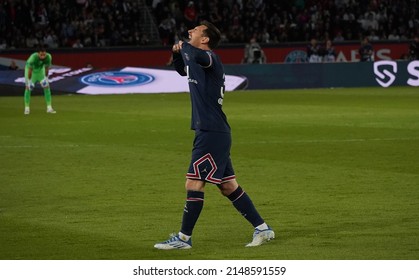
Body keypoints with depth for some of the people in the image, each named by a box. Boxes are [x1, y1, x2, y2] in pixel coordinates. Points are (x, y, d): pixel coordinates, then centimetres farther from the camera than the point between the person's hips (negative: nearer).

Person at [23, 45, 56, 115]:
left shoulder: (48, 57, -30)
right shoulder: (33, 57, -41)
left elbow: (46, 68, -13)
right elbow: (30, 70, -32)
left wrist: (46, 77, -7)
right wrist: (29, 81, -27)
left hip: (40, 69, 3)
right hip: (30, 69, -3)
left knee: (46, 86, -3)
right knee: (28, 87, -10)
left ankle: (49, 108, 0)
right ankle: (27, 108, -1)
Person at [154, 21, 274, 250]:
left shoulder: (210, 59, -13)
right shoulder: (197, 63, 16)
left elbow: (198, 56, -38)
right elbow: (182, 69, 37)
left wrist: (183, 45, -16)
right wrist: (177, 53, 15)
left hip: (212, 134, -10)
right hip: (211, 133, 10)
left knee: (194, 184, -7)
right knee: (228, 186, 12)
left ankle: (184, 238, -1)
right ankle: (262, 229, 17)